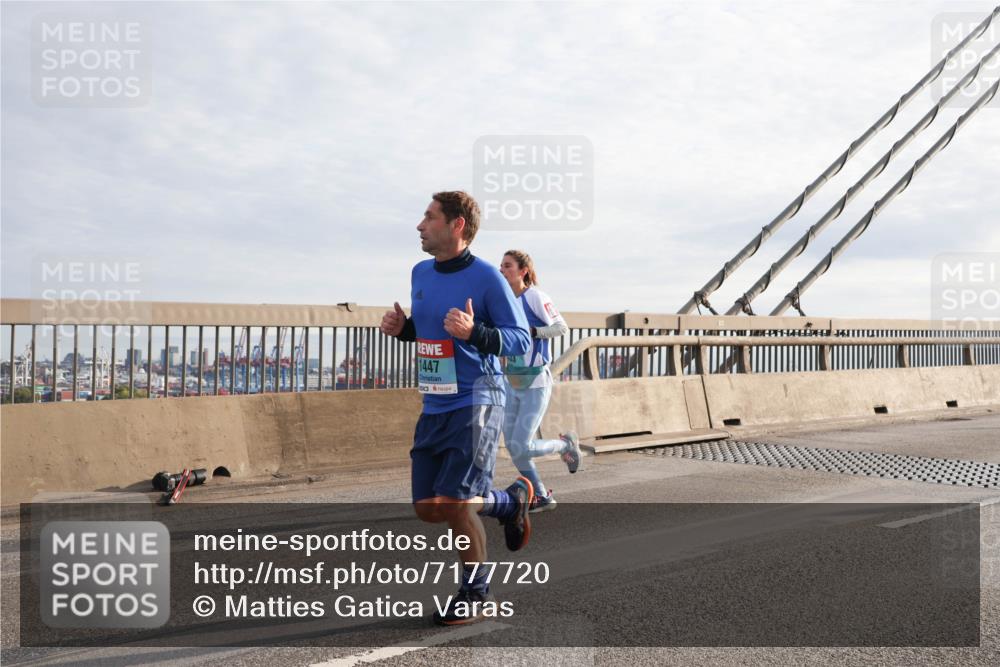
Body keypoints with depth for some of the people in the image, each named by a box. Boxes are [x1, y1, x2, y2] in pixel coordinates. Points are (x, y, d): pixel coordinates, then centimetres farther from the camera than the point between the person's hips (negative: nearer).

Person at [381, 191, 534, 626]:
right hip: (434, 407, 8)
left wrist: (474, 333, -29)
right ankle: (511, 500, 31)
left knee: (453, 504, -11)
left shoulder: (486, 277, -12)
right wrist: (401, 328, 2)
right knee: (427, 508, 8)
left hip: (475, 404, -8)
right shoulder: (420, 273, 10)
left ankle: (476, 596, 15)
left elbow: (521, 339, -12)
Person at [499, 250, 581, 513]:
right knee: (512, 447, 6)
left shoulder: (534, 296, -13)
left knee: (520, 448, -10)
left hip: (536, 385, -7)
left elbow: (562, 327, -14)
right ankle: (542, 497, 22)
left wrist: (532, 331, -23)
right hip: (512, 385, 7)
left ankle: (566, 444, 18)